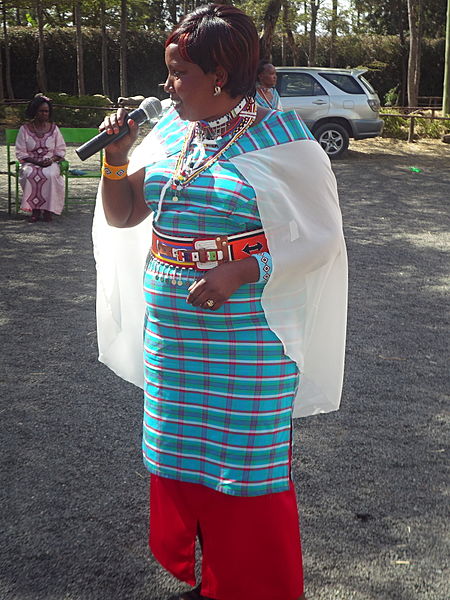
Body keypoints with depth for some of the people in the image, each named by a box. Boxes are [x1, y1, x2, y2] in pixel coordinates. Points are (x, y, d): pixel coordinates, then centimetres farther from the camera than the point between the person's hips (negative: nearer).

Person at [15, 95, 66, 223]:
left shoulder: (54, 128, 9)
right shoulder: (25, 129, 4)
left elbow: (61, 150, 10)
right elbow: (20, 153, 1)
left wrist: (52, 160, -11)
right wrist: (36, 161, -14)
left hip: (50, 163, 0)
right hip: (30, 163, 0)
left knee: (50, 175, -35)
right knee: (30, 175, -36)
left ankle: (48, 209, -25)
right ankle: (35, 210, -27)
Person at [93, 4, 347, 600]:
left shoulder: (280, 141, -11)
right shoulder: (171, 132, 7)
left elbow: (320, 237, -11)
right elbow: (122, 217, 11)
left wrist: (242, 271, -23)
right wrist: (117, 157, -7)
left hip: (246, 343, -6)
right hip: (171, 337, 6)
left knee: (247, 472, 5)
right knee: (183, 460, 16)